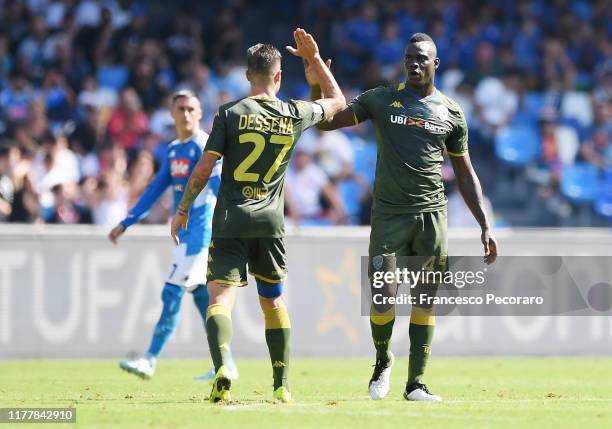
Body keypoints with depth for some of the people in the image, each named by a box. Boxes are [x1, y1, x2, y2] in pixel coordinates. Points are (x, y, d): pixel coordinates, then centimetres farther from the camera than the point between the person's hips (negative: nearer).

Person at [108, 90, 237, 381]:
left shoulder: (205, 146, -11)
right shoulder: (174, 149, 15)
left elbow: (219, 187, -21)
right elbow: (156, 189, 21)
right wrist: (125, 224, 20)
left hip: (200, 229, -8)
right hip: (184, 230, 8)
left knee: (172, 294, -9)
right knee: (201, 296, 9)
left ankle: (150, 360, -6)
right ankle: (225, 365, 13)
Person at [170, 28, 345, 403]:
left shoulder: (230, 114, -4)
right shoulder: (295, 115, 3)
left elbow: (204, 168, -6)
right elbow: (337, 101, 23)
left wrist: (183, 210, 5)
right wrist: (315, 58, 27)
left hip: (230, 221, -3)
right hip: (270, 222, 3)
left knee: (221, 298, -10)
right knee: (274, 301, 16)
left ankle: (223, 366, -35)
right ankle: (283, 385, 17)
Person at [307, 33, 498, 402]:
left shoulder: (452, 113, 9)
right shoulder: (382, 100, 5)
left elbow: (466, 174, 13)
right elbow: (326, 122, 6)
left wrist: (485, 226, 8)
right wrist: (316, 86, -13)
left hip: (432, 214, 1)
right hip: (390, 214, -1)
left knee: (426, 301, 1)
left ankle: (416, 383, 8)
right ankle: (383, 359, 18)